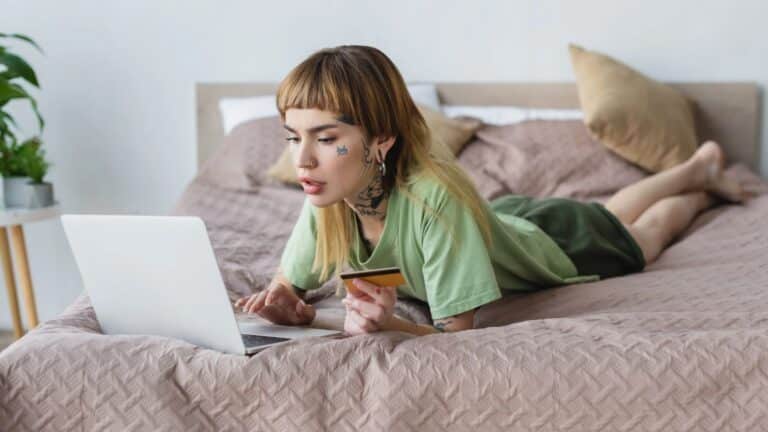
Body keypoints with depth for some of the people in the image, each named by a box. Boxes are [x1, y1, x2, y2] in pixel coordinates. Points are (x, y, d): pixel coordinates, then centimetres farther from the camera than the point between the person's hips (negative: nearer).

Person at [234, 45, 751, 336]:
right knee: (612, 212, 35)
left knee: (641, 235, 30)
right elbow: (287, 284, -17)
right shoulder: (325, 202, -32)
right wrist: (289, 307, -40)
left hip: (554, 245, -4)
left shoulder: (433, 198, -49)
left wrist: (389, 324, -61)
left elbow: (458, 332, -43)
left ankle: (704, 173, 58)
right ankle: (698, 168, 60)